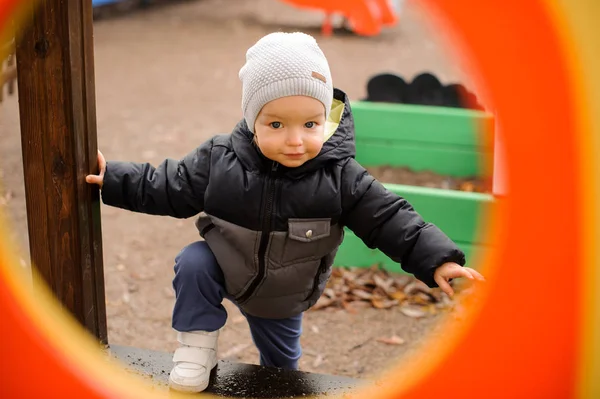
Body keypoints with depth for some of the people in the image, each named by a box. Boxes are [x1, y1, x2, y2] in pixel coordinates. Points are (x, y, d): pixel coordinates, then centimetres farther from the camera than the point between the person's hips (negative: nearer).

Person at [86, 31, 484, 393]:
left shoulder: (340, 178, -28)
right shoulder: (219, 160, -26)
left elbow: (390, 219, -25)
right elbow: (166, 187, -12)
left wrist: (438, 259, -34)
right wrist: (113, 178, -17)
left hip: (283, 299, 1)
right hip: (223, 268, 0)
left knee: (282, 363, 20)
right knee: (192, 263, -29)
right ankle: (197, 344, -6)